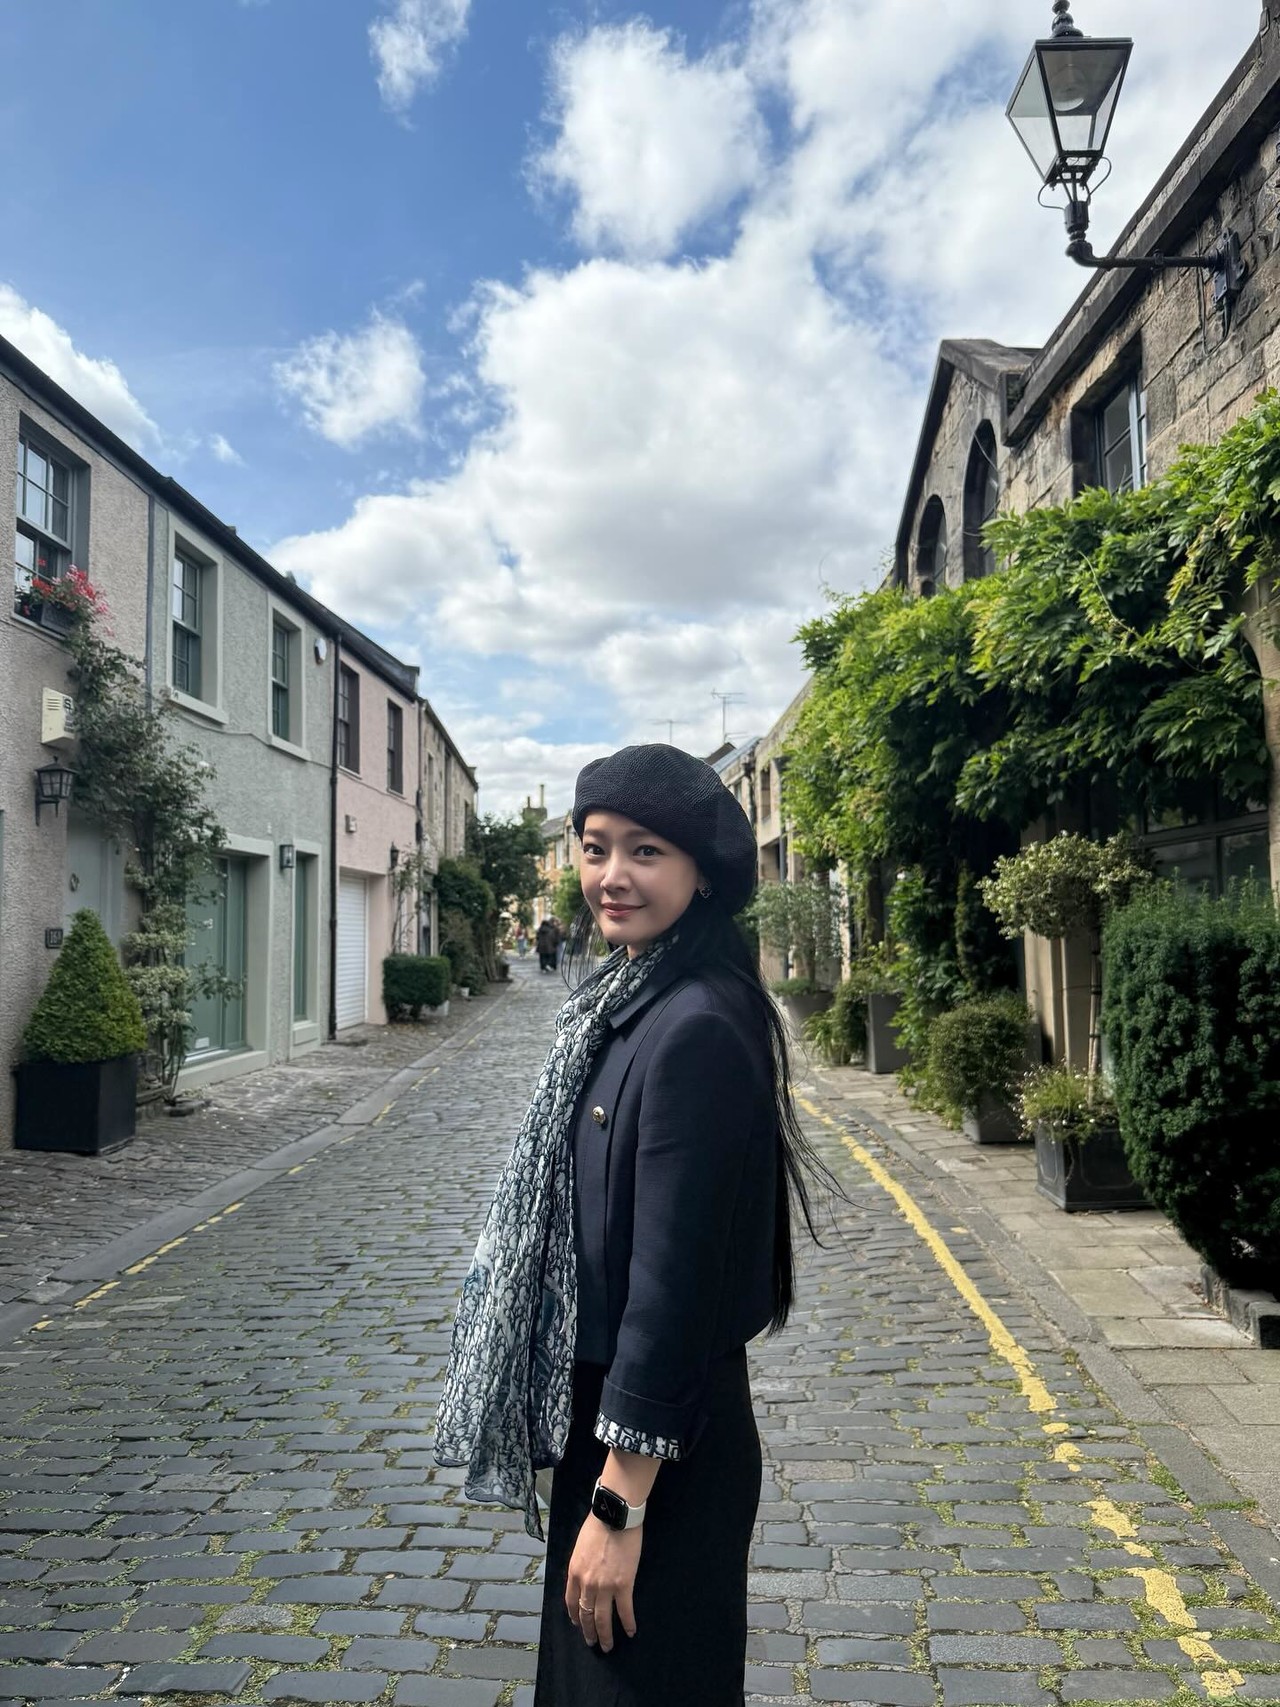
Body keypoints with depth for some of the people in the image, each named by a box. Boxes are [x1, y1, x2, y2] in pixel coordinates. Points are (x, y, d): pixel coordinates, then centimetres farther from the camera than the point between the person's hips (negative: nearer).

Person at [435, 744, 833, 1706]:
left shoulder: (698, 1029, -24)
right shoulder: (630, 1001, 4)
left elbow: (675, 1276, -24)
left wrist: (620, 1503, -19)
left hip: (660, 1445, -9)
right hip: (605, 1409, 9)